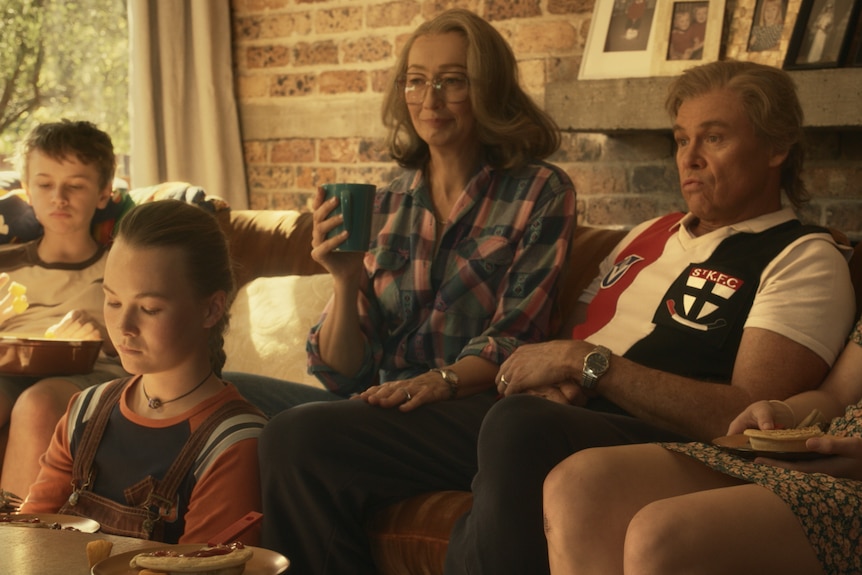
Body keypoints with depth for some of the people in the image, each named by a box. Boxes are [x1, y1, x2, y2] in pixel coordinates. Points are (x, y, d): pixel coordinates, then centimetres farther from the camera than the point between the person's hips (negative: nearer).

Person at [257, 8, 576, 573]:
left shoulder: (540, 193, 3)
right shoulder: (383, 208, 14)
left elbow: (515, 339, -5)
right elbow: (345, 373, 10)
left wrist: (442, 381, -23)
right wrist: (347, 281, -8)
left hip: (484, 413, -4)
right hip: (388, 414, 4)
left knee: (298, 439, -27)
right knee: (290, 436, -29)